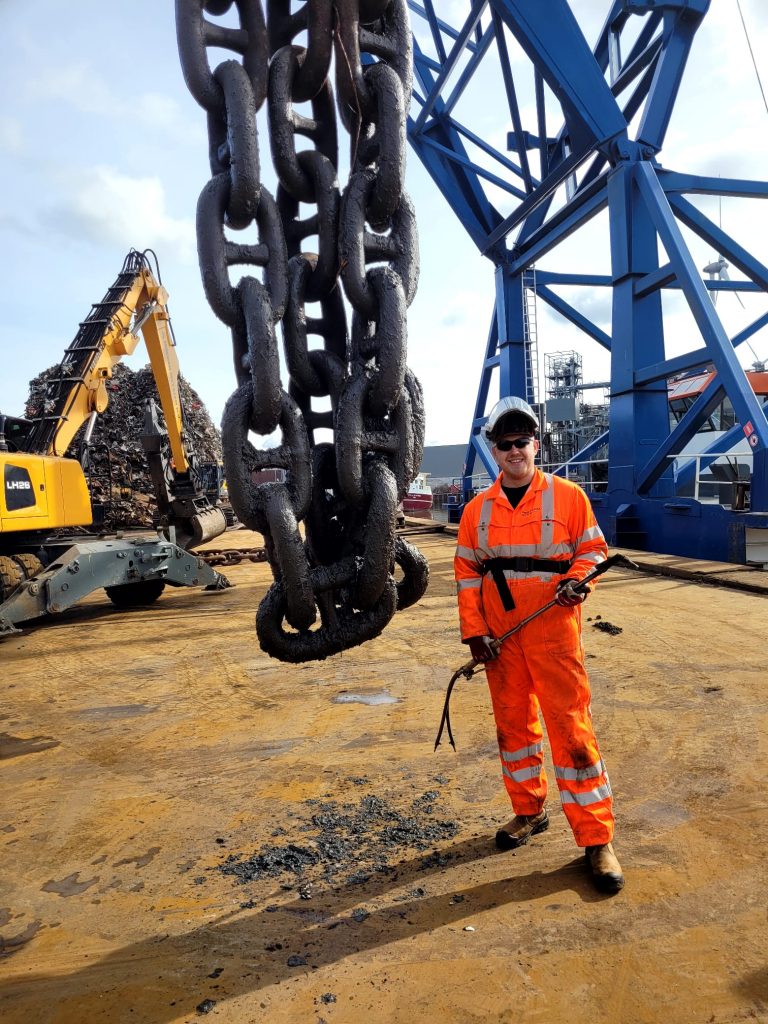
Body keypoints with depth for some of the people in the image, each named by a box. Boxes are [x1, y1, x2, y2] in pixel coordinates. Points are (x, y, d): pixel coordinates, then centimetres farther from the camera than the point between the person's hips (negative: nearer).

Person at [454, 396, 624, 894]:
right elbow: (467, 573, 6)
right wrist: (474, 631, 0)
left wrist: (577, 580, -17)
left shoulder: (568, 496, -3)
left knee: (571, 728, -2)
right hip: (501, 638, 4)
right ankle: (530, 811, 35)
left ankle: (597, 838, 14)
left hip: (555, 632, -3)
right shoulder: (478, 510, 4)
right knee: (513, 723, 14)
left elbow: (593, 548, 4)